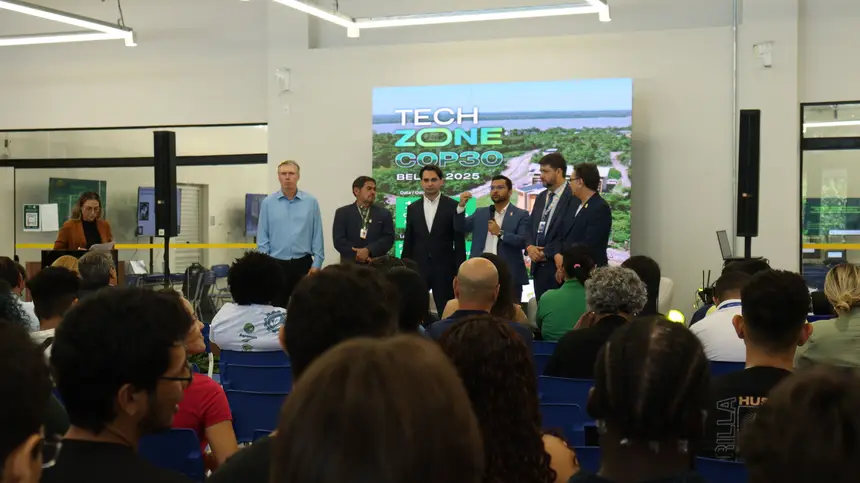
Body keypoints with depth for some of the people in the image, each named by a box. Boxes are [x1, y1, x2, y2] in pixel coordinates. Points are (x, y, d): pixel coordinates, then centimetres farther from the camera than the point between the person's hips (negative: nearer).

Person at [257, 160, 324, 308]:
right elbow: (262, 236, 3)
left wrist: (317, 263, -4)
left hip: (303, 263, 0)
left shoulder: (311, 202, 0)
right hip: (277, 264, 0)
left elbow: (317, 235, 1)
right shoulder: (268, 202, 2)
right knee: (277, 307, 7)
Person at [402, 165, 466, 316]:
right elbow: (408, 241, 11)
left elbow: (459, 242, -2)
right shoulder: (413, 208, 9)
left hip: (444, 268, -2)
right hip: (418, 267, 3)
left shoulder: (453, 206, -1)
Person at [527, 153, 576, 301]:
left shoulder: (573, 198, -12)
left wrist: (546, 253, -12)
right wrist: (530, 246, -3)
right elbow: (531, 227, 17)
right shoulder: (541, 197, 16)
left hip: (557, 267, -7)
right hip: (538, 266, 7)